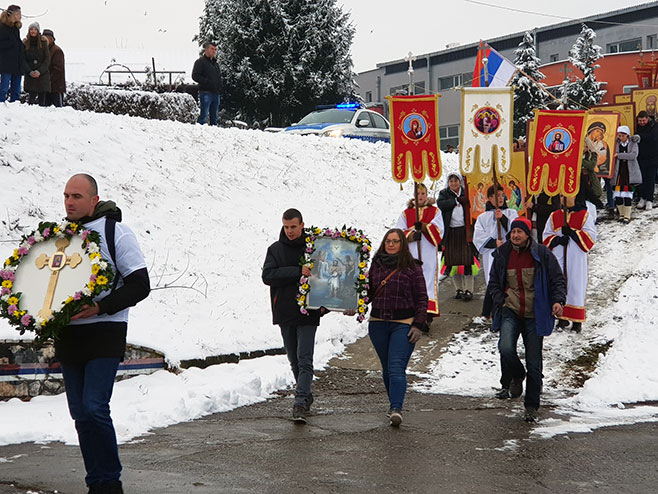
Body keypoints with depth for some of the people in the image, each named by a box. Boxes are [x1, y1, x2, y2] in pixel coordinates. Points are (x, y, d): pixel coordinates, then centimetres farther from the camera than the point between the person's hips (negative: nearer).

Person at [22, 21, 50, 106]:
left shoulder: (43, 42, 4)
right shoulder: (25, 43, 6)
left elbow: (47, 59, 1)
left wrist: (39, 71, -11)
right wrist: (30, 72, -10)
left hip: (42, 74, 0)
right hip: (30, 76, 0)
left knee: (42, 100, -3)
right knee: (32, 97, -10)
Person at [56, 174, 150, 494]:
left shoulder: (114, 232, -5)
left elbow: (140, 285, -8)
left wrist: (101, 307, -19)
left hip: (105, 334, -6)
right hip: (67, 335, 6)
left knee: (94, 408, -16)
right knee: (80, 413, 8)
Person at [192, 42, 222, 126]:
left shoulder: (216, 64, 23)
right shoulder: (200, 62, -1)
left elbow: (219, 77, 31)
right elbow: (195, 76, -11)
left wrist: (220, 87, 11)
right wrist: (207, 82, -19)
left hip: (216, 93, 8)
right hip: (206, 92, -8)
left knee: (215, 116, 9)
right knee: (204, 115, -11)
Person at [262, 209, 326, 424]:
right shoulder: (275, 249, 3)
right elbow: (267, 276, -12)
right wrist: (297, 272, -22)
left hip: (308, 313, -3)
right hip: (284, 313, 3)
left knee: (304, 361, -11)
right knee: (294, 361, 13)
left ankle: (300, 404, -16)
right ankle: (306, 396, 30)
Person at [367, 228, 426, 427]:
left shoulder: (412, 268, 0)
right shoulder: (376, 265, 10)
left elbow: (422, 299, 0)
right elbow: (368, 292, 17)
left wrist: (417, 325, -7)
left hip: (403, 324, -4)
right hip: (378, 324, 4)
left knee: (397, 367, -16)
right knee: (387, 368, 11)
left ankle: (396, 408, -25)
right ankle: (394, 404, 24)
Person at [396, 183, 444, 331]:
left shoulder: (435, 211, 11)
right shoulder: (406, 213, 15)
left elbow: (438, 230, -3)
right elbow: (399, 232, 4)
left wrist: (423, 227, -19)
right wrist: (412, 235, -15)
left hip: (429, 253, -2)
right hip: (411, 253, 2)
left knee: (428, 282, -12)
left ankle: (427, 317, -18)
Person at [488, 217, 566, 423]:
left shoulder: (542, 254, -3)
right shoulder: (502, 255, 4)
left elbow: (558, 280, 1)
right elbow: (494, 283, 16)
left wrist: (558, 300, -15)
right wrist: (500, 301, -1)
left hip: (535, 315, -1)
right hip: (510, 312, 1)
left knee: (534, 363, 1)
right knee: (505, 348, -24)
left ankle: (532, 407, 15)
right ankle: (515, 378, 8)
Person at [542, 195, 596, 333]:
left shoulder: (584, 215, 2)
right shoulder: (554, 216, 12)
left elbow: (591, 235, -4)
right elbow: (547, 236, 11)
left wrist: (572, 233, -15)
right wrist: (557, 240, -10)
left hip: (576, 259, -3)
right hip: (558, 258, 3)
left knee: (576, 286, -4)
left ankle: (577, 320, 1)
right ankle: (563, 317, 11)